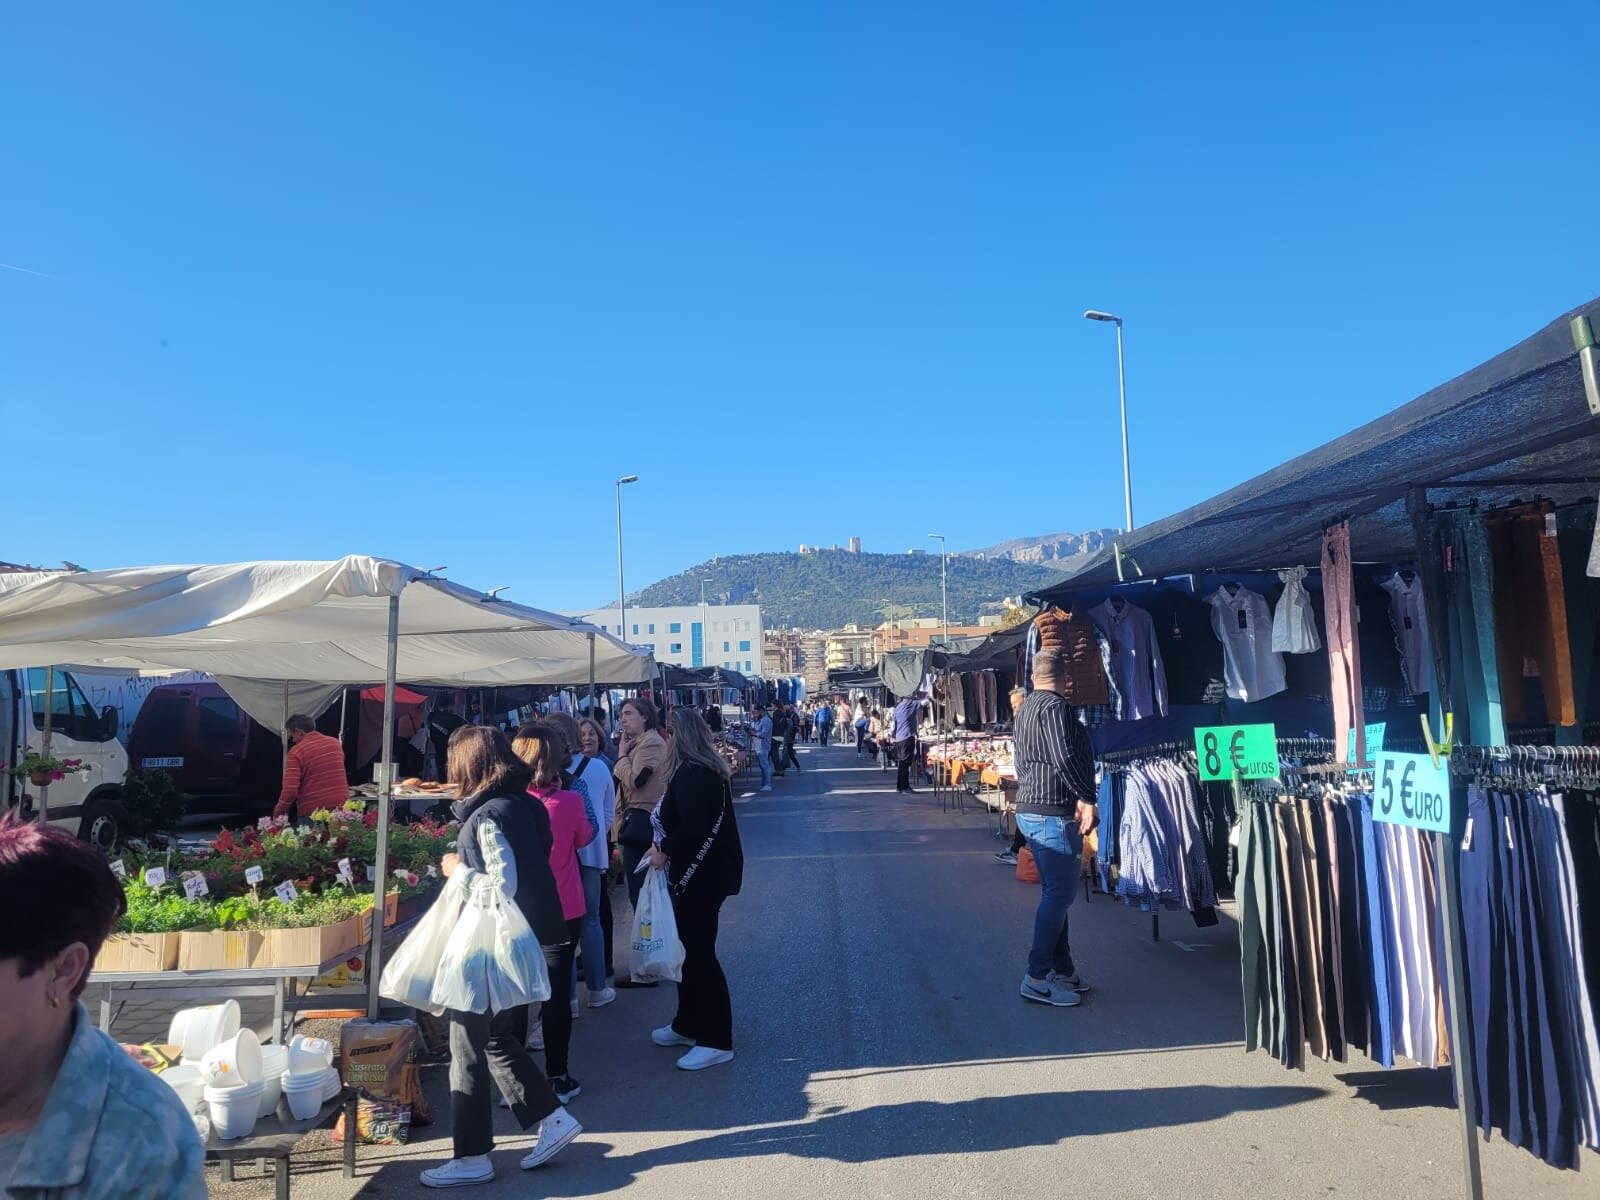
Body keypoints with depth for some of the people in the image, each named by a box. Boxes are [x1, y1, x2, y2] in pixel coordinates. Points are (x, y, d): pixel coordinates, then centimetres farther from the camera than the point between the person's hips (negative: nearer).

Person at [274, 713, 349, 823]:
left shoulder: (297, 751, -9)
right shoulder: (336, 743, 8)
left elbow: (290, 790, -14)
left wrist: (278, 814, -1)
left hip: (312, 812, -5)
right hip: (341, 808, 5)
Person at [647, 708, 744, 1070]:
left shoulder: (692, 774, -20)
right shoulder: (708, 769, 10)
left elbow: (692, 828, -27)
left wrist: (664, 849, -12)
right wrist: (666, 847, 6)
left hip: (700, 876, -10)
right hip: (702, 873, 10)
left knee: (698, 952, -2)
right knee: (691, 949, 18)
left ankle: (717, 1040, 8)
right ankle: (689, 1025, 32)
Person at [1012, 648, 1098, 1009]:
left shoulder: (1026, 708, 18)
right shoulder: (1056, 706, -13)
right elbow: (1064, 757, -25)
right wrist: (1086, 797, -20)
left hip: (1029, 811, 10)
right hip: (1054, 813, -10)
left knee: (1055, 891, 15)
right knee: (1060, 893, -7)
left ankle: (1062, 969, 21)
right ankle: (1037, 977, -5)